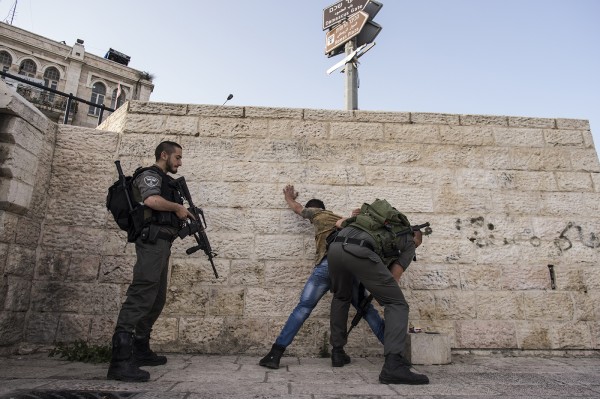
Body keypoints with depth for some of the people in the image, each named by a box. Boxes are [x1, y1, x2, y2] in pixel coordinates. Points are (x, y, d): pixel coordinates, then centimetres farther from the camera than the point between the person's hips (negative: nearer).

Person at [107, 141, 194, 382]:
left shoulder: (164, 181, 27)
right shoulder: (150, 175, -2)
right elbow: (152, 200, -23)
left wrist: (182, 214, 11)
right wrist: (178, 207, -10)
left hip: (161, 244, 11)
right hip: (153, 242, -11)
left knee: (157, 299, 13)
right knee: (141, 294, -20)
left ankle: (140, 350, 23)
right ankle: (120, 361, -24)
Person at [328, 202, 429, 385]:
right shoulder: (409, 244, 27)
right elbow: (393, 278, 24)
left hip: (335, 247, 6)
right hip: (360, 252, -6)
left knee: (341, 297, 31)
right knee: (397, 305, 6)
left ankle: (337, 351, 32)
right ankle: (393, 366, -9)